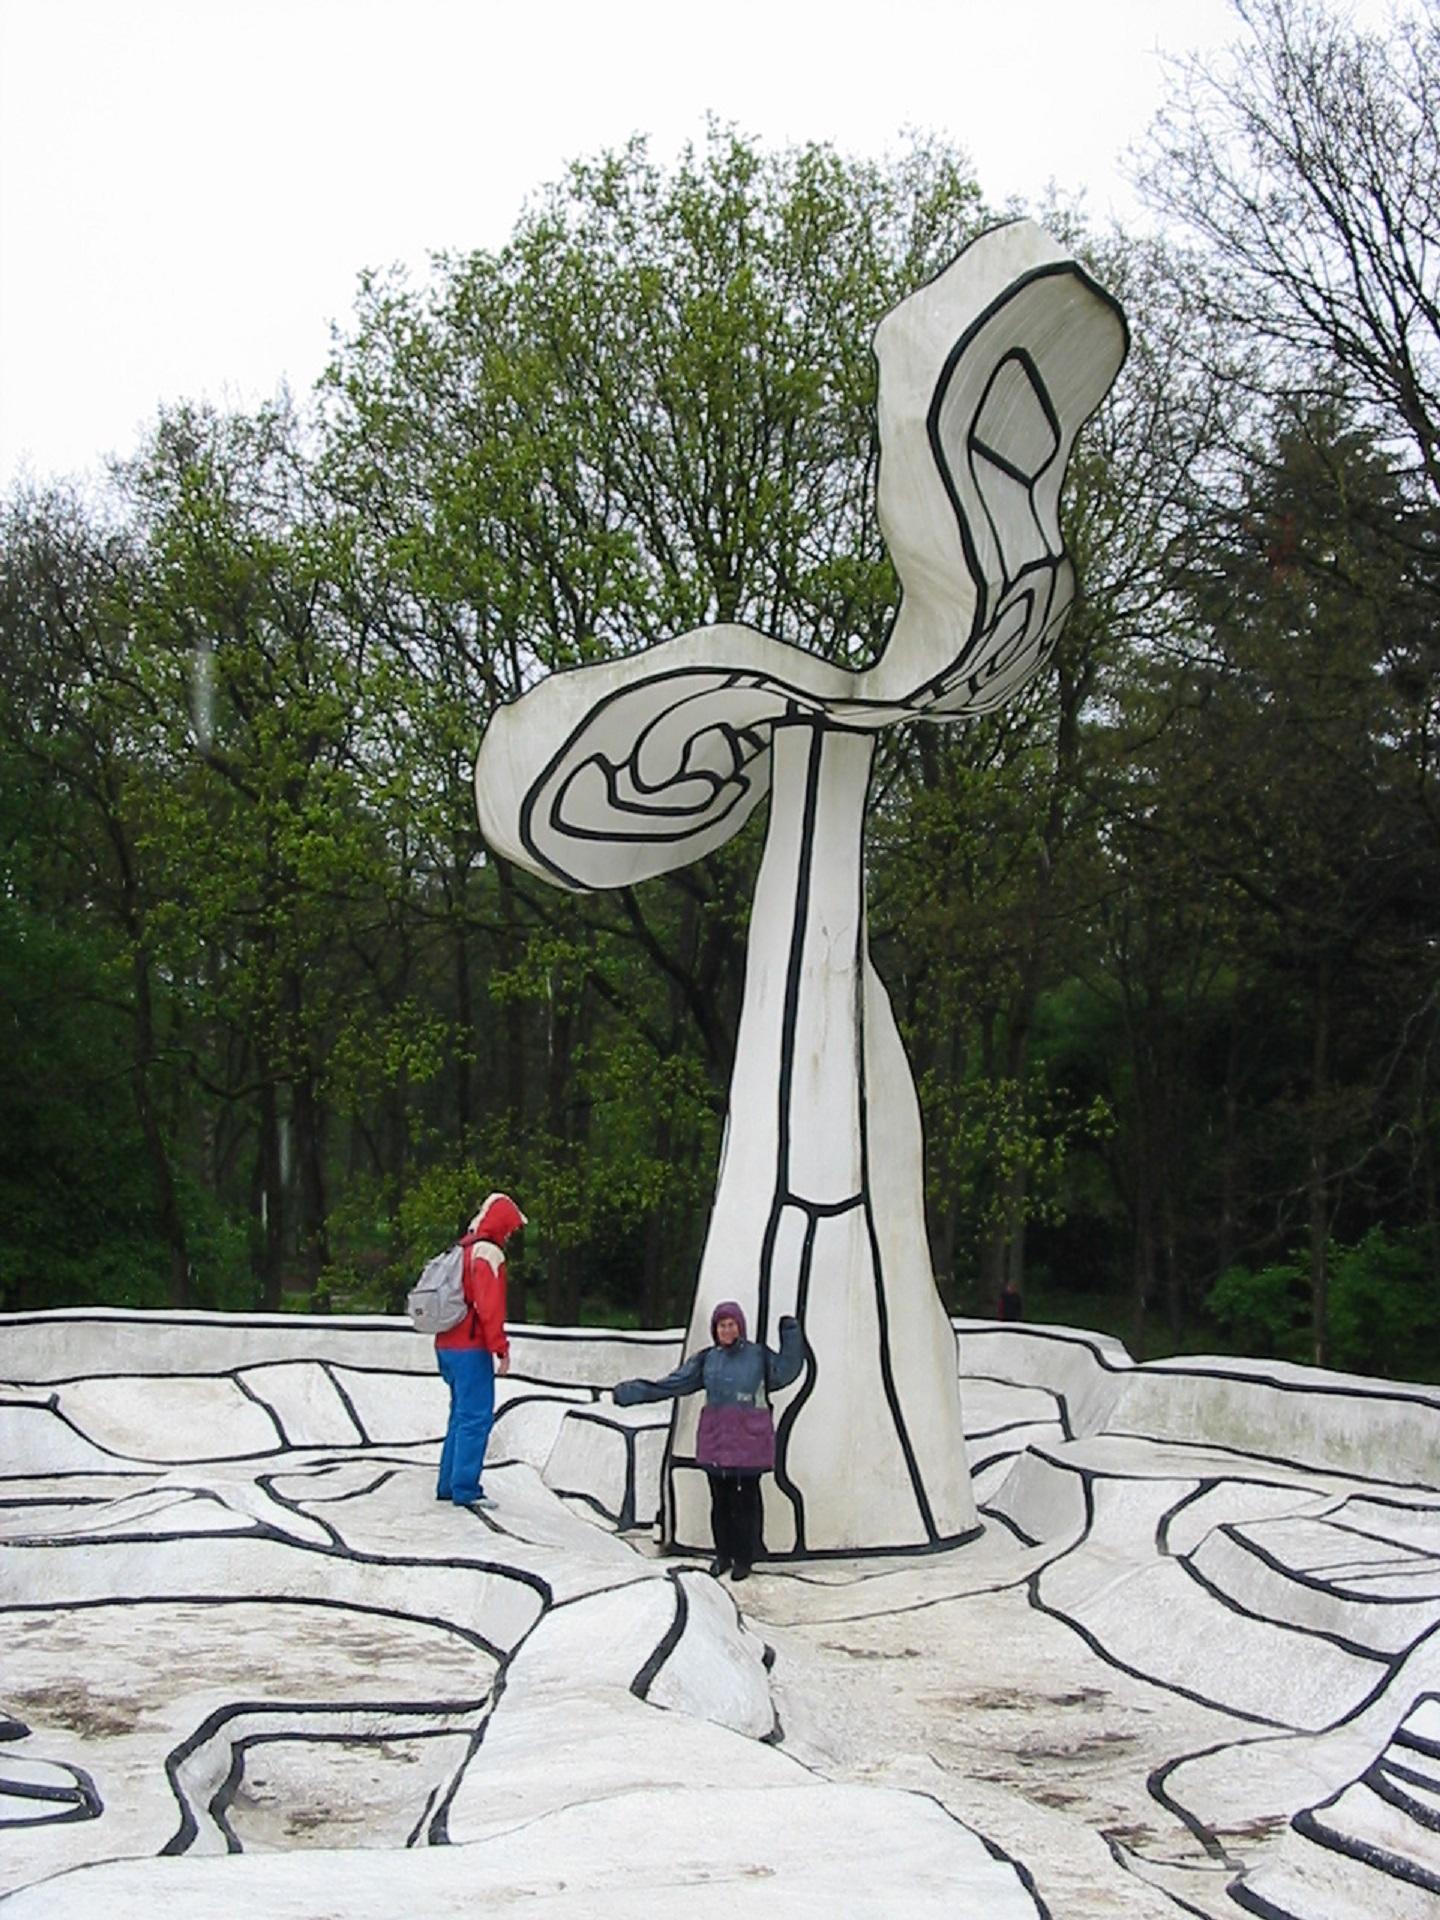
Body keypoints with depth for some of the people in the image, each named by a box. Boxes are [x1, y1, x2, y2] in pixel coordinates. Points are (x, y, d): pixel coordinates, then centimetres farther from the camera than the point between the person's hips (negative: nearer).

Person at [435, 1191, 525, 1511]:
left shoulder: (462, 1249, 15)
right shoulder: (488, 1253, -13)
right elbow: (490, 1306, -20)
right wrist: (501, 1348, -17)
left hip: (447, 1344, 9)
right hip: (471, 1349, -9)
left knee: (462, 1415, 16)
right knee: (476, 1418, -7)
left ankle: (448, 1484, 19)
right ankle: (465, 1489, -9)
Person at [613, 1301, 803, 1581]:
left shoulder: (758, 1355, 0)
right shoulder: (707, 1359, 9)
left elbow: (786, 1370, -12)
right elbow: (673, 1384, 7)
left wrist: (791, 1334, -20)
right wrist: (634, 1393, 2)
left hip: (748, 1440, -3)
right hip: (716, 1439, 3)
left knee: (745, 1499, -2)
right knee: (720, 1498, 8)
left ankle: (744, 1558, 10)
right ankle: (723, 1555, 21)